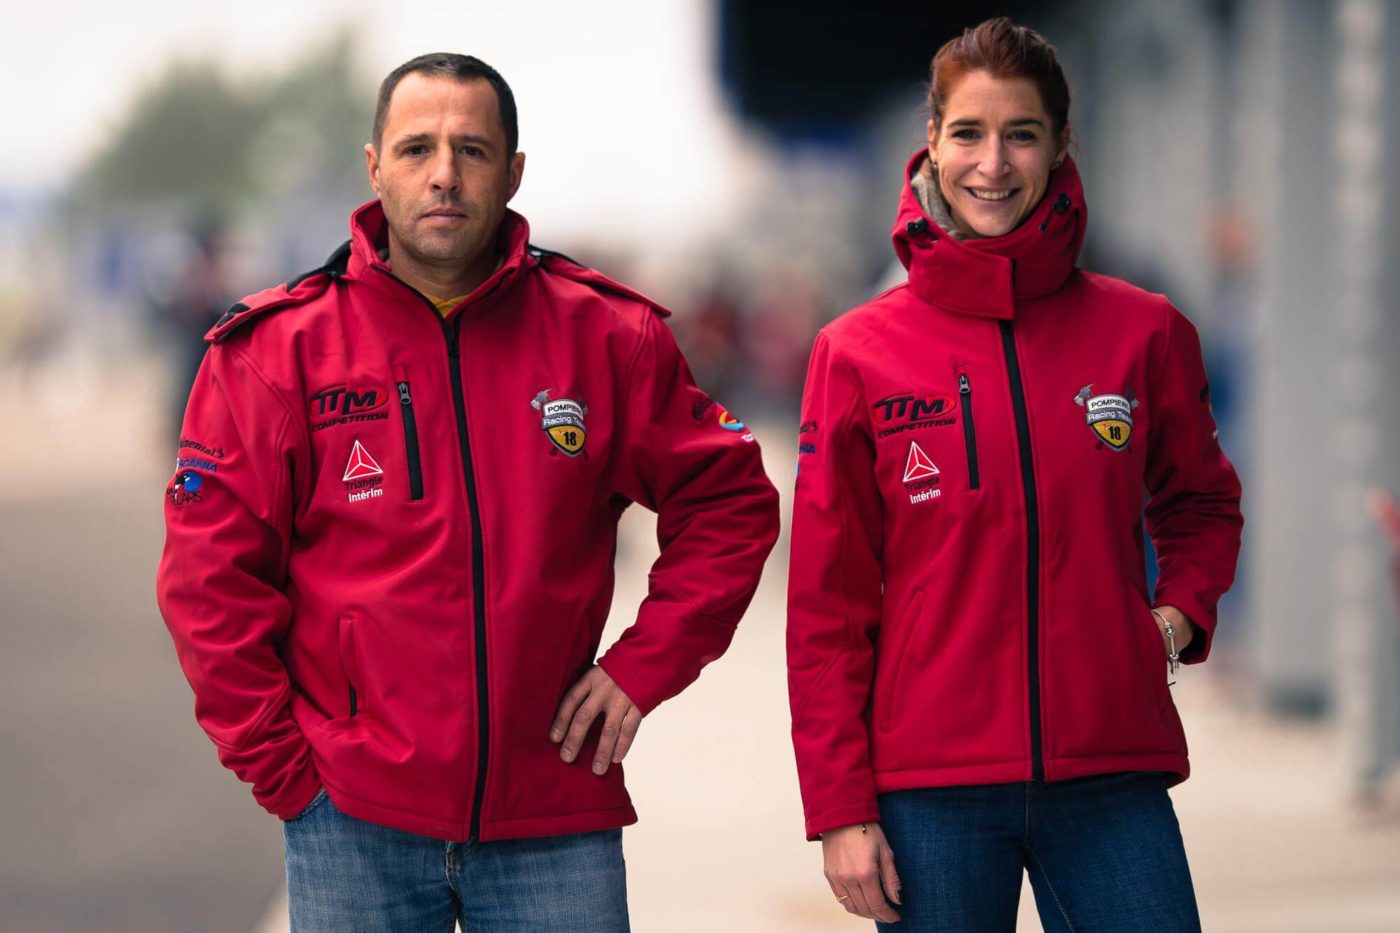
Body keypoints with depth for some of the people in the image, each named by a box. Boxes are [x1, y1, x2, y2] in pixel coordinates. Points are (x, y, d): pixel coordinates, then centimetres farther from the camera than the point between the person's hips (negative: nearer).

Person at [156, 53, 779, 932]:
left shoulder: (608, 337, 4)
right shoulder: (280, 348, 0)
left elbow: (727, 504, 11)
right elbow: (211, 577, 0)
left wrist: (642, 668, 2)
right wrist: (282, 765, -3)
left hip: (554, 824, 1)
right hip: (355, 825, -1)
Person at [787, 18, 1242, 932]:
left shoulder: (1143, 332, 5)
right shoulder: (858, 353, 2)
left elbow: (1201, 504, 23)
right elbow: (827, 610, 2)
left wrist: (1180, 611, 3)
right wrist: (840, 811, -3)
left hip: (1111, 775, 1)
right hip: (930, 789, -1)